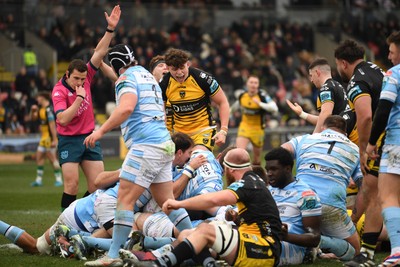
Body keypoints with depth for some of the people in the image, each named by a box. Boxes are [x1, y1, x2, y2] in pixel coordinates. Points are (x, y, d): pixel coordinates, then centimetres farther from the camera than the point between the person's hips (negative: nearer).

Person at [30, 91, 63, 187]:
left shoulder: (48, 110, -20)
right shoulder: (41, 109, 10)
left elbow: (52, 125, -23)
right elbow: (33, 118, 22)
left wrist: (54, 139, -25)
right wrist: (33, 110, 0)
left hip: (50, 137, -10)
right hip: (44, 138, 10)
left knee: (52, 158, -5)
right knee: (39, 157, 9)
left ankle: (59, 179, 2)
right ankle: (39, 180, 14)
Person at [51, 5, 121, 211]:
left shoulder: (86, 78, -1)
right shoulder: (59, 91, -15)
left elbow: (99, 52, -3)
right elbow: (63, 119, -26)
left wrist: (110, 29, -11)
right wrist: (80, 98, -29)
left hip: (89, 137, 5)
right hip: (69, 140, -5)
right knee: (71, 183, -13)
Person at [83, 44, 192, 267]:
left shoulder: (127, 77, -4)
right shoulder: (147, 75, 23)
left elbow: (127, 107, -23)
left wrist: (100, 132, -22)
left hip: (146, 146, -9)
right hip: (164, 143, 9)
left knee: (125, 200, -8)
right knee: (167, 201, 13)